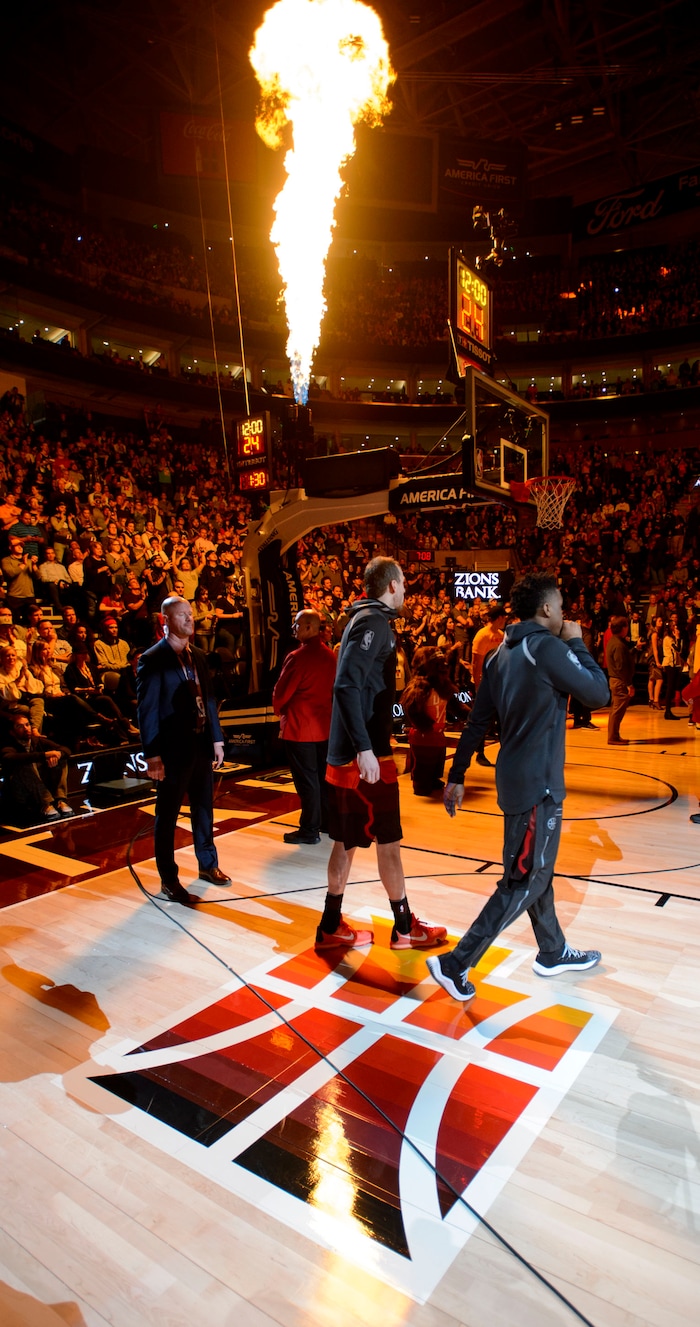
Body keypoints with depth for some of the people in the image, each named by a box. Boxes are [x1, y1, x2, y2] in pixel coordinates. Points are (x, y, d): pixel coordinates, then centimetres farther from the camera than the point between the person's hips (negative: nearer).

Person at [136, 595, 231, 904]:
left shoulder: (197, 656, 11)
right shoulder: (152, 659, -10)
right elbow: (147, 710, -13)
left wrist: (217, 739, 11)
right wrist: (152, 755, -16)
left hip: (201, 745, 7)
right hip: (173, 749, -7)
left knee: (203, 808, 18)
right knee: (167, 815, 6)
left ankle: (208, 864, 35)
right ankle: (168, 880, 18)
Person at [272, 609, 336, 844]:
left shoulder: (298, 657, -18)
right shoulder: (330, 656, 4)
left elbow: (281, 692, -13)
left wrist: (279, 709, 7)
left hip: (299, 727, -7)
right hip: (324, 725, 7)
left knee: (306, 779, 0)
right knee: (324, 776, 16)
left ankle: (309, 830, 7)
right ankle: (327, 821, 27)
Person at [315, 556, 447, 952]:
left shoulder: (366, 620, 15)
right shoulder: (373, 623, -14)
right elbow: (347, 686, -25)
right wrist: (365, 749, -27)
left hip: (350, 753, 9)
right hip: (366, 754, -9)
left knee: (349, 840, 14)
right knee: (389, 840, 4)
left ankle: (332, 926, 24)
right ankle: (405, 928, 19)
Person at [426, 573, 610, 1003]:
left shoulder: (501, 655, 9)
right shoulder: (549, 648, -16)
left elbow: (477, 722, 10)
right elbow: (599, 694, -10)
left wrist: (457, 776, 13)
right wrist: (577, 643, 1)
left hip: (517, 779, 9)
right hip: (537, 785, -9)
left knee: (539, 871, 22)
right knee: (523, 883, -1)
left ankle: (553, 953, 39)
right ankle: (455, 964, 1)